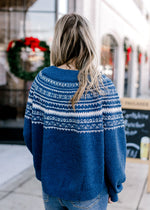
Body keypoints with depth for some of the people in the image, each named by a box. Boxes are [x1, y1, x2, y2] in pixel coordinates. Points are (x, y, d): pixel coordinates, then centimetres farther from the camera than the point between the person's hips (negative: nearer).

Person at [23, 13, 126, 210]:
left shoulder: (42, 80, -9)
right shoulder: (103, 87, -19)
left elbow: (30, 134, -2)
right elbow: (114, 145, -16)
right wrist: (114, 188, -1)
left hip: (50, 186, 3)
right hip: (88, 191, -3)